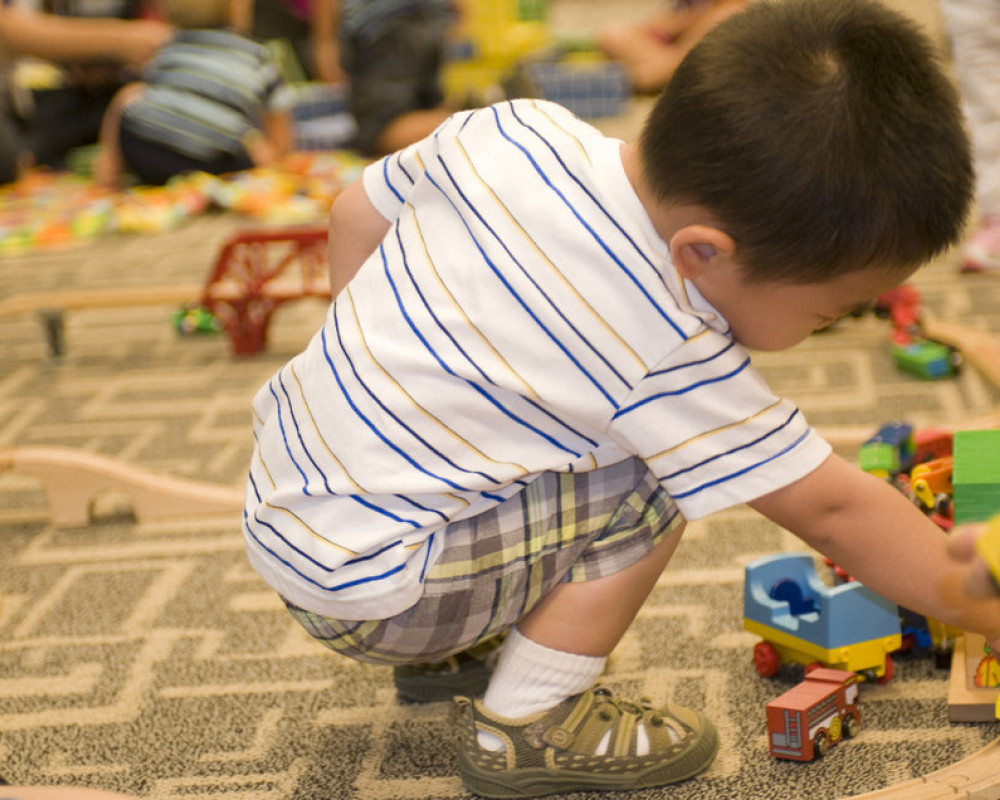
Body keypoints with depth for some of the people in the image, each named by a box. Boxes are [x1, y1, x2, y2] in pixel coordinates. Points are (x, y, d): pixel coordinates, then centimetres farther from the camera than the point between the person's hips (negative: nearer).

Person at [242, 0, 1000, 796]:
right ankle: (524, 729, 0)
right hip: (360, 591, -8)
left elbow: (357, 213, 10)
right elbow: (832, 509, -14)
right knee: (645, 493, -14)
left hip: (285, 478, 8)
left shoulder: (516, 131, -7)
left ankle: (459, 650, 28)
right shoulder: (672, 358, -25)